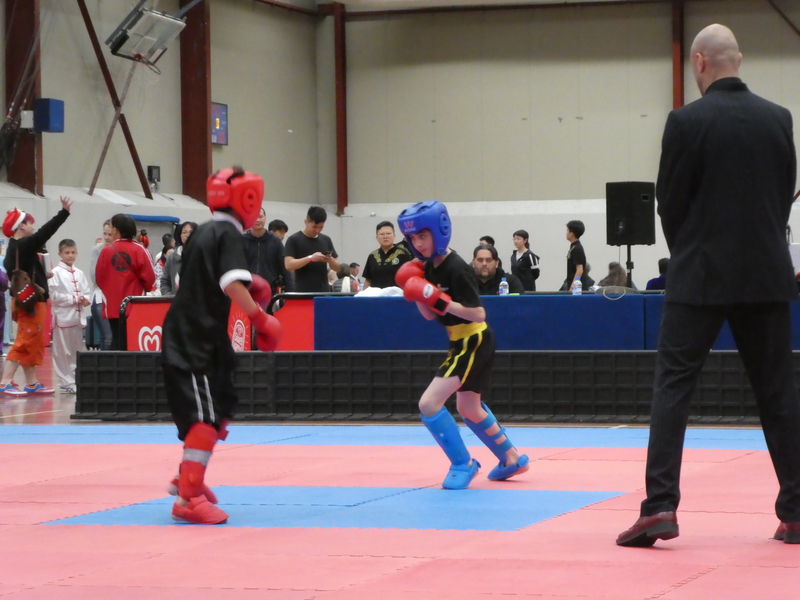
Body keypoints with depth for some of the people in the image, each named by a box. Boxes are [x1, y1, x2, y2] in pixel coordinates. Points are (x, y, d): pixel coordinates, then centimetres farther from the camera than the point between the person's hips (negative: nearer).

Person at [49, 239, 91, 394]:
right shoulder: (56, 273, -5)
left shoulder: (79, 273, 12)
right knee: (63, 352, -3)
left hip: (78, 315, 6)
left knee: (79, 351, 9)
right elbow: (54, 295, -12)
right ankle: (66, 382, 3)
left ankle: (77, 380, 17)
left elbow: (87, 292, 14)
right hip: (63, 316, -6)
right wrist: (74, 299, -13)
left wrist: (85, 299, -8)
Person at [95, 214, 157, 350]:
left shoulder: (106, 251, -4)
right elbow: (149, 278, -5)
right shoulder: (139, 250, -6)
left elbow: (99, 278, 3)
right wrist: (145, 288, 16)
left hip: (112, 307, 1)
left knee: (117, 341, 6)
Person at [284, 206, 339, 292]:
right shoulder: (294, 240, -2)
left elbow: (336, 267, 15)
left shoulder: (326, 240, 12)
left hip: (323, 292, 4)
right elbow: (289, 265, -12)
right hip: (302, 293, -4)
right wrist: (310, 258, -22)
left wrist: (330, 260, -9)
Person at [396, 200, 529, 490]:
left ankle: (463, 464, -2)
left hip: (474, 343, -10)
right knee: (468, 408, 26)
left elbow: (478, 314, -25)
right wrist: (417, 294, -8)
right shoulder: (429, 267, 4)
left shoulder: (456, 269, -23)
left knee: (429, 403, -17)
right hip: (462, 343, 10)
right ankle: (512, 458, 41)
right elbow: (430, 315, 8)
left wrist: (441, 301, -31)